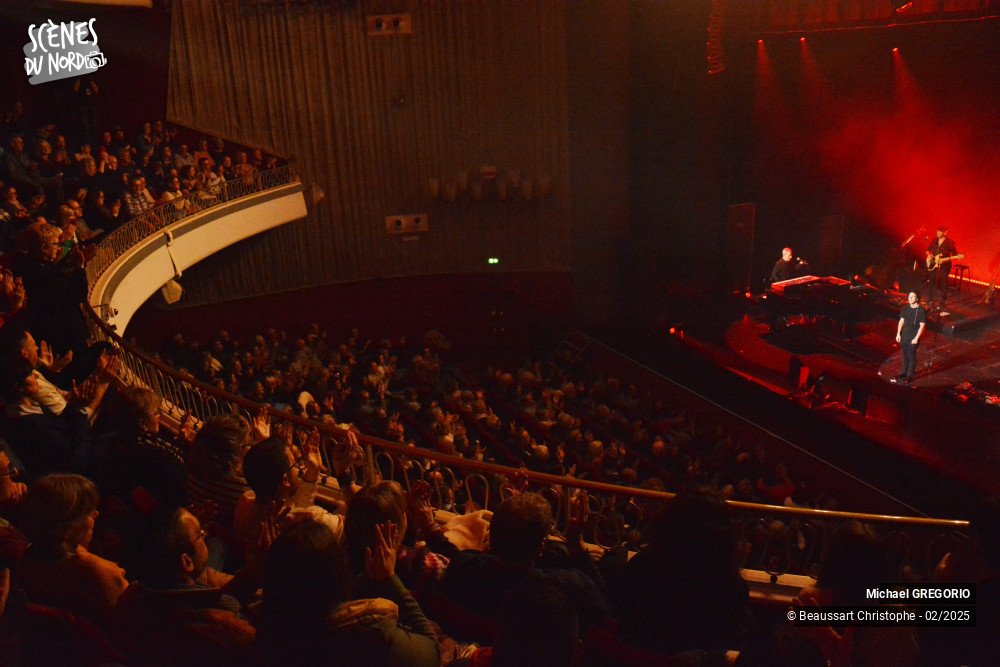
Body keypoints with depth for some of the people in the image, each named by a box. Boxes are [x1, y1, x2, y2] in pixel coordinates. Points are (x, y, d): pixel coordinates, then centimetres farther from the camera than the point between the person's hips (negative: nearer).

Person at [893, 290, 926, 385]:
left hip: (913, 338, -5)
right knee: (905, 356, 18)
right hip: (904, 336, 5)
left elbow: (922, 326, -14)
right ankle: (903, 373, 30)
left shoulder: (921, 311, -15)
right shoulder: (906, 308, 2)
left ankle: (910, 375, 17)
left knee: (912, 357, 6)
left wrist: (916, 338, -16)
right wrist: (898, 334, 4)